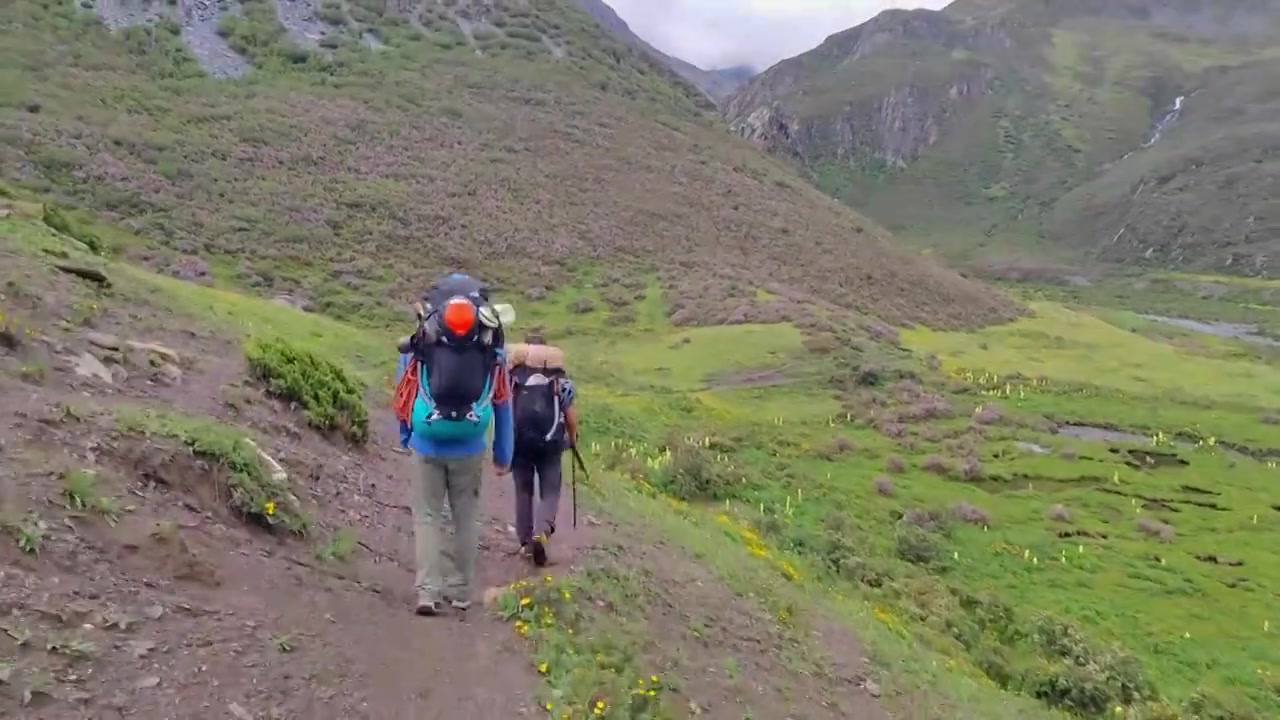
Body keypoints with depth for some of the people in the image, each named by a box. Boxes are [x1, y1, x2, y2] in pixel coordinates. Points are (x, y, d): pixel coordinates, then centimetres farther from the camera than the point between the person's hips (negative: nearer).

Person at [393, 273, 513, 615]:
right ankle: (461, 590, 22)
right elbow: (503, 403, 6)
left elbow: (403, 393, 8)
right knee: (466, 518, 15)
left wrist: (405, 439, 22)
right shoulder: (492, 347, 1)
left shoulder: (419, 344, -1)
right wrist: (503, 454, 14)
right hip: (469, 449, 1)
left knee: (427, 517, 9)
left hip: (427, 448, -1)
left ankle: (428, 591, 1)